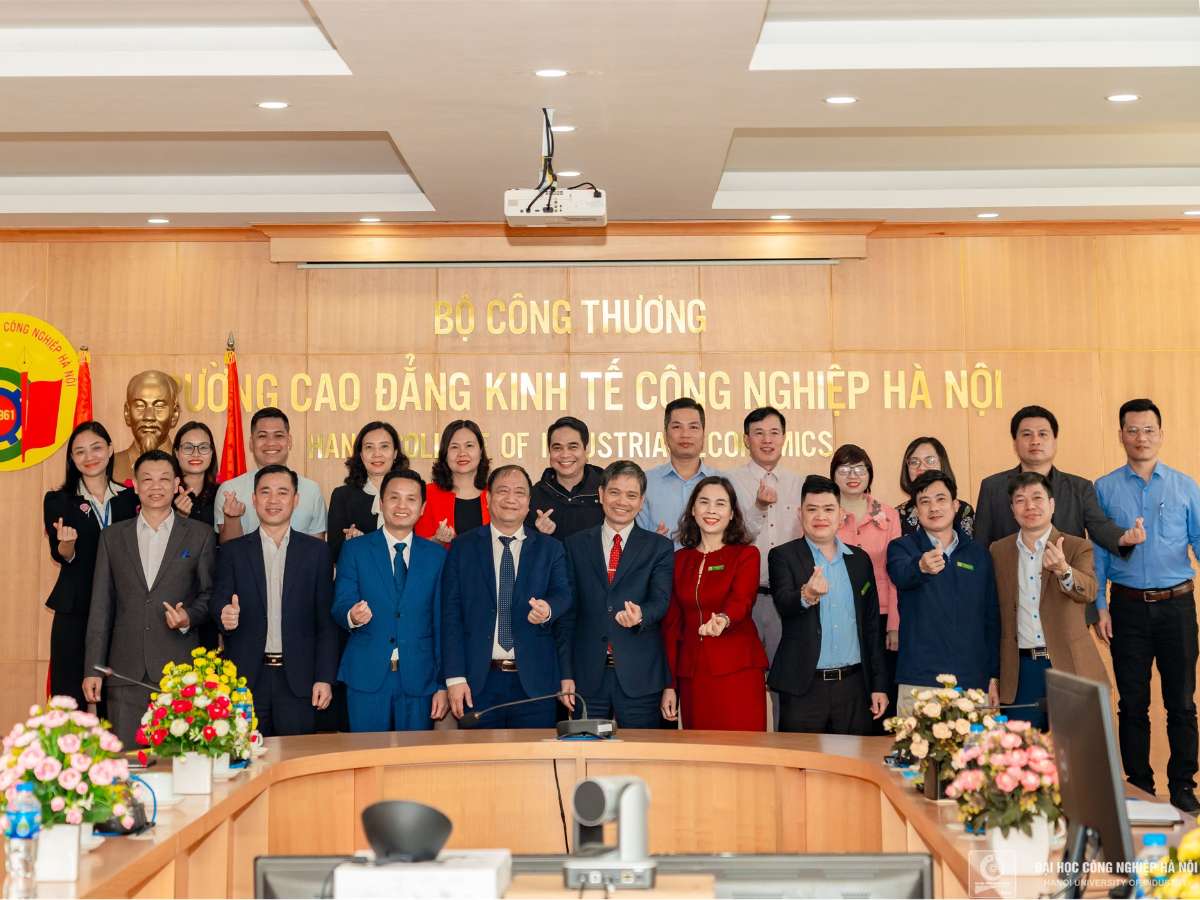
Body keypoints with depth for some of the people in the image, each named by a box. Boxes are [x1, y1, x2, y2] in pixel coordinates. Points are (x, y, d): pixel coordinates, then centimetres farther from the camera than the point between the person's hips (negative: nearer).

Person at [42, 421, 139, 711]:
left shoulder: (131, 498, 7)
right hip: (74, 613, -1)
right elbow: (61, 556, -5)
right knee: (70, 698, -2)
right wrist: (67, 543, -26)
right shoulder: (58, 501, 3)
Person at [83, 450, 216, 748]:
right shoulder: (113, 536, 11)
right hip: (127, 674, 2)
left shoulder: (200, 535, 6)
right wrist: (93, 669, 5)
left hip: (179, 669, -1)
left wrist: (189, 617, -11)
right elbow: (101, 608, 10)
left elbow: (209, 594, 11)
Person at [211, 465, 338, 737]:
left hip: (298, 680, 0)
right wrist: (225, 616, -26)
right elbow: (218, 602, -3)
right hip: (246, 679, 0)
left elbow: (326, 621, 4)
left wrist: (325, 678, -2)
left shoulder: (316, 551, 6)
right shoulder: (233, 552, 7)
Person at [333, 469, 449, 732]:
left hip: (419, 680, 1)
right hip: (366, 678, -1)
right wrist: (352, 616, -26)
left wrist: (442, 684, 4)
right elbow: (340, 606, -1)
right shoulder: (355, 550, 5)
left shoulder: (436, 555, 9)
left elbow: (441, 623, 8)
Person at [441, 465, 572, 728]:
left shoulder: (550, 549, 10)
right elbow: (450, 614, 2)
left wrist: (548, 610, -28)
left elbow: (563, 594, -2)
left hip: (534, 683, 1)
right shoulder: (462, 547, 6)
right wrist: (455, 677, -7)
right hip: (479, 681, 0)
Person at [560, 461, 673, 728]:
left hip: (640, 678, -1)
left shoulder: (660, 547, 6)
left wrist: (641, 616, -31)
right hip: (588, 676, 1)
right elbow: (567, 613, 7)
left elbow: (661, 600, -7)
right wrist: (566, 673, 1)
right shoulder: (575, 545, 9)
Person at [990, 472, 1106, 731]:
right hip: (1022, 670, 2)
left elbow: (1089, 591, -18)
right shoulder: (998, 551, 8)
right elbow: (994, 613, 10)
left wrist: (1063, 570, -38)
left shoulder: (1078, 548, 1)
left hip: (1069, 668, -2)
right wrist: (993, 676, 4)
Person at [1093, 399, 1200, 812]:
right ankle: (1139, 785, 18)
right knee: (1132, 702, 7)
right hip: (1129, 607, 0)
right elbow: (1098, 552, 4)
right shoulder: (1105, 489, 3)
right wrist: (1100, 607, -2)